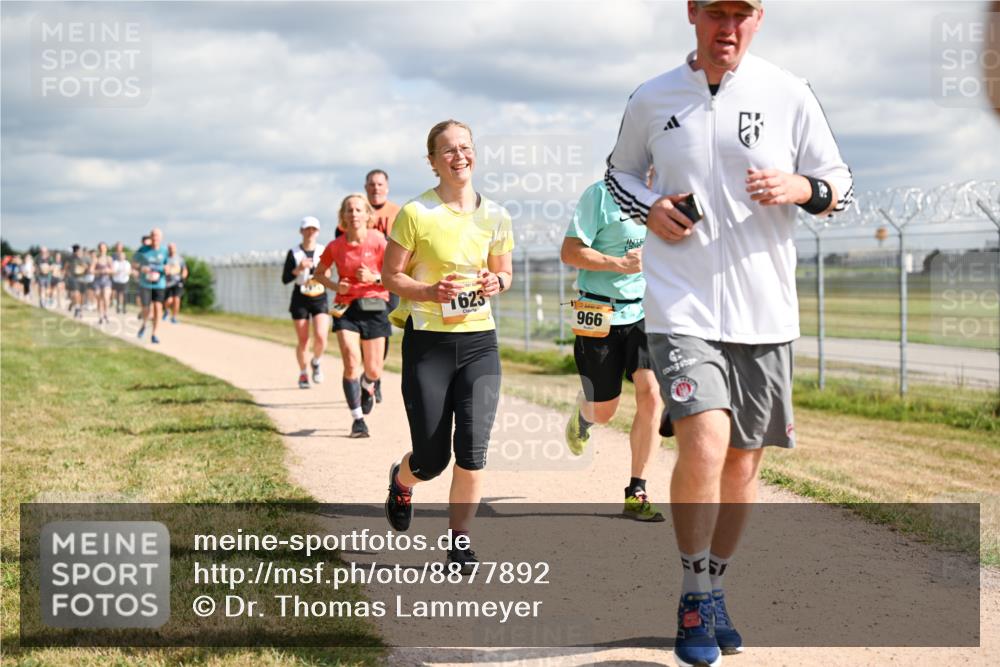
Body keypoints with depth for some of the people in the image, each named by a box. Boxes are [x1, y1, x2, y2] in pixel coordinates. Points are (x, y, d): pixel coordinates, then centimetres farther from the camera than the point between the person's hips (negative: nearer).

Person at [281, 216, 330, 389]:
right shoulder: (294, 253, -3)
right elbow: (285, 279, -5)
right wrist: (299, 269, -20)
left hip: (320, 299, 1)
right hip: (300, 299, -1)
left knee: (321, 337, -15)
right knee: (303, 341, 0)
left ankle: (316, 362, 16)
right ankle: (303, 373, 21)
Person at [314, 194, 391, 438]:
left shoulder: (378, 242, -7)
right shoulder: (335, 246, -1)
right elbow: (319, 273, 16)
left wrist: (374, 278, -22)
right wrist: (335, 286, -3)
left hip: (374, 307, 0)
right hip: (346, 308, 1)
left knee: (373, 370, 4)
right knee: (351, 362, -17)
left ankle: (368, 386, 43)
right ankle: (357, 418, -6)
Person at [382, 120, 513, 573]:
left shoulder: (495, 217, 5)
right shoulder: (415, 214, -7)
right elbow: (390, 277, -3)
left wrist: (497, 282, -6)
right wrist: (431, 291, -20)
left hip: (479, 340, 3)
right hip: (427, 343, -3)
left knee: (472, 448, -10)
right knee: (431, 459, 2)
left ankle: (460, 539, 7)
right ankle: (401, 481, 39)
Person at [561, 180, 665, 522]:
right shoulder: (600, 195, -11)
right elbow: (570, 252, -13)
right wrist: (620, 263, -23)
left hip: (645, 313, 4)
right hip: (600, 317, -4)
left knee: (651, 394, -15)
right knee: (604, 411, 6)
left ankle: (636, 493, -7)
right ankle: (582, 416, 46)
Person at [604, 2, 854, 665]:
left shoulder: (789, 94, 0)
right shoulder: (651, 100, 2)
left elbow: (841, 186, 7)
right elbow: (620, 171, 19)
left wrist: (800, 188, -16)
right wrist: (650, 207, -3)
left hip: (765, 313, 2)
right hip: (682, 308, -2)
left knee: (743, 462, 11)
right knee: (704, 446, -20)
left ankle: (713, 593, 31)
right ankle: (697, 599, -1)